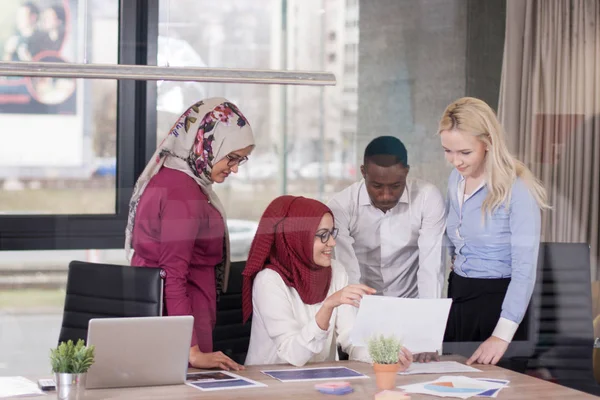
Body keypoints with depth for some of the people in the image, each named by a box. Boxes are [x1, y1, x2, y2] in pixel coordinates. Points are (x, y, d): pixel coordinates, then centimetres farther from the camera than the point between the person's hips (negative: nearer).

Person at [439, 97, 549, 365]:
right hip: (457, 297, 7)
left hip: (496, 300, -6)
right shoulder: (456, 179, 5)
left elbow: (525, 269, -21)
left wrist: (503, 335, -27)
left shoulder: (517, 189, -17)